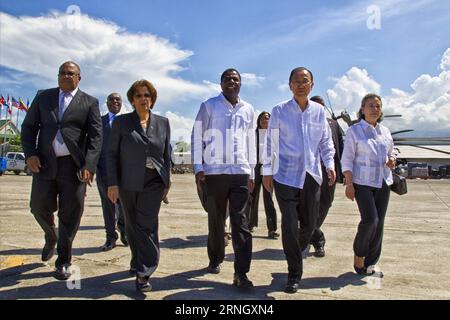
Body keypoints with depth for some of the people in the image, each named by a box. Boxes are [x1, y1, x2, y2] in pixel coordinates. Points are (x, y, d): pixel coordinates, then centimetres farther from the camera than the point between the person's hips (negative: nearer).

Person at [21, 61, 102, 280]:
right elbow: (28, 126, 12)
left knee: (70, 214, 1)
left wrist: (89, 165, -14)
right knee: (40, 207, 5)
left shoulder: (89, 102, 5)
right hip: (45, 163, 3)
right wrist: (30, 153, -6)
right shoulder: (43, 97, 14)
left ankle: (63, 261, 17)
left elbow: (96, 136, -2)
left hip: (74, 164, -2)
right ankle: (51, 237, 38)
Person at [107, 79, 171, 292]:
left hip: (154, 182, 0)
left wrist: (167, 181, 9)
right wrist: (112, 183, -6)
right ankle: (138, 262, 31)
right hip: (128, 183, 0)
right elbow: (112, 154, 1)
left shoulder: (163, 123, 7)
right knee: (132, 226, 11)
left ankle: (143, 272, -3)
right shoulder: (121, 122, 2)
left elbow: (166, 154, 10)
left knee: (147, 225, -8)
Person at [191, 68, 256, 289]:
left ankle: (241, 273, -1)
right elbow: (197, 135, 2)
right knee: (215, 220, 10)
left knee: (240, 222, -3)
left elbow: (250, 141, 16)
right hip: (214, 171, -1)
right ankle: (215, 260, 30)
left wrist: (251, 172, 14)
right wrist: (198, 166, -6)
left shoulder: (248, 109, 13)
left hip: (240, 172, 2)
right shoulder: (209, 106, 4)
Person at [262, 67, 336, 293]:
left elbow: (326, 141, 13)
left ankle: (297, 251, 42)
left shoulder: (319, 111, 6)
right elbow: (271, 143, 1)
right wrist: (267, 171, 0)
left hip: (312, 175, 3)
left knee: (309, 223, 12)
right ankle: (294, 274, 10)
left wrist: (330, 164, -1)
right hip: (286, 176, -3)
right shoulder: (279, 111, -2)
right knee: (289, 225, -4)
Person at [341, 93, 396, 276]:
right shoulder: (354, 131, -2)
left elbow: (391, 152, 25)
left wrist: (392, 160, 0)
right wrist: (349, 184, -13)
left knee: (379, 223, 5)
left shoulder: (385, 131, 12)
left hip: (383, 182, 5)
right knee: (370, 219, -15)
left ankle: (371, 262, 19)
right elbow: (347, 159, -6)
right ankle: (359, 255, 9)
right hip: (363, 182, -5)